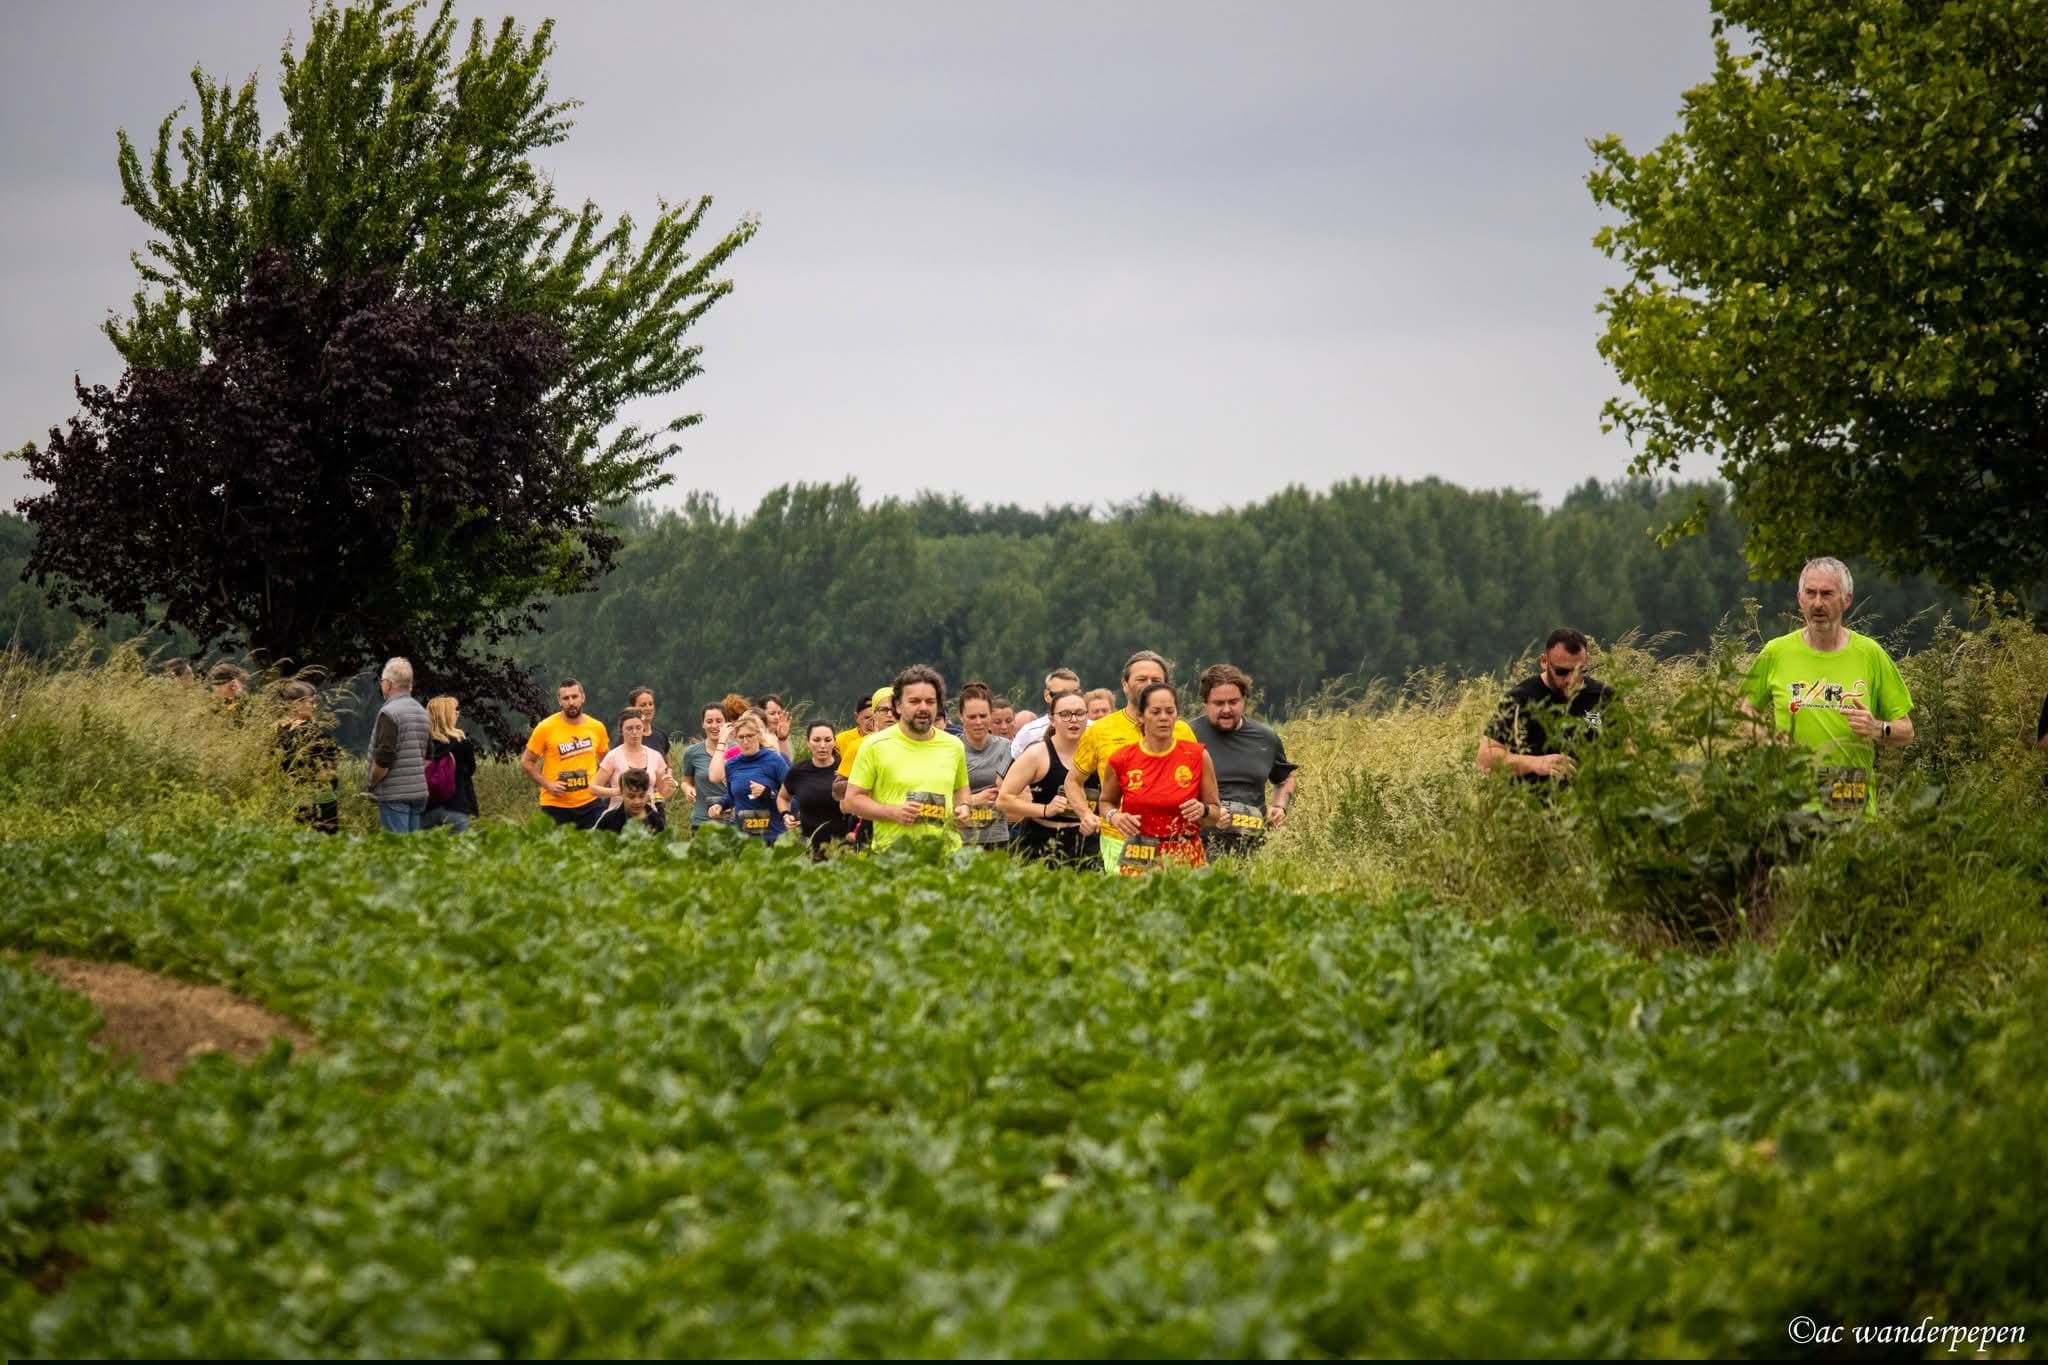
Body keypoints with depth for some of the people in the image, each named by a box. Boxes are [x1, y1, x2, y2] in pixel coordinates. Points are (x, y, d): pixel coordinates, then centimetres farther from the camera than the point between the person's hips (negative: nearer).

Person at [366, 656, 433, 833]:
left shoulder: (390, 713, -14)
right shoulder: (422, 711, 13)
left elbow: (383, 759, -19)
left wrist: (372, 784, -5)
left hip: (394, 793, -8)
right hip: (419, 790, 8)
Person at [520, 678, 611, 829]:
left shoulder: (597, 727, 4)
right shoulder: (545, 728, -5)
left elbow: (606, 760, 21)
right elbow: (526, 761, 2)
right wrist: (547, 784, -10)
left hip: (590, 803, 2)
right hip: (555, 806, -2)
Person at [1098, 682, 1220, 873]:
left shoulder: (1197, 756, -2)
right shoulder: (1121, 760, -1)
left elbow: (1216, 812, 7)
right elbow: (1106, 802, 17)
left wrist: (1202, 811, -14)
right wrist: (1114, 816, -4)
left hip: (1187, 857, 0)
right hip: (1138, 861, 0)